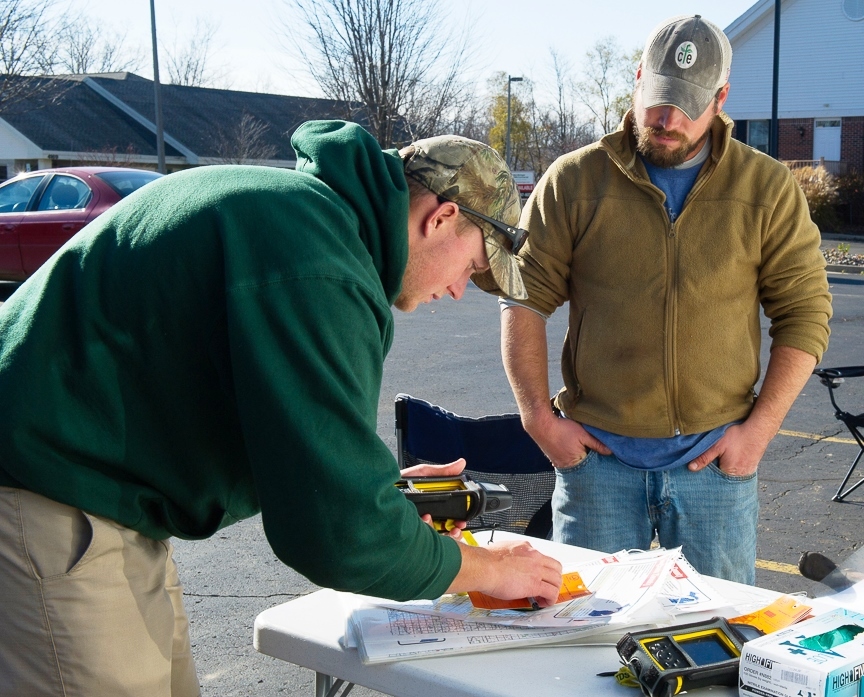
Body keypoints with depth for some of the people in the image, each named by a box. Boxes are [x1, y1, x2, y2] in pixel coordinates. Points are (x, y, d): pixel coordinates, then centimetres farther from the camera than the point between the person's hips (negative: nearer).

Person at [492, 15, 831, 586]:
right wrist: (538, 416, -4)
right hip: (596, 454, 0)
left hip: (715, 457, 1)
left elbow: (805, 314, 4)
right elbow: (526, 298, 3)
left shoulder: (769, 189, 3)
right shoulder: (575, 180, 1)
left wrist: (759, 427, -4)